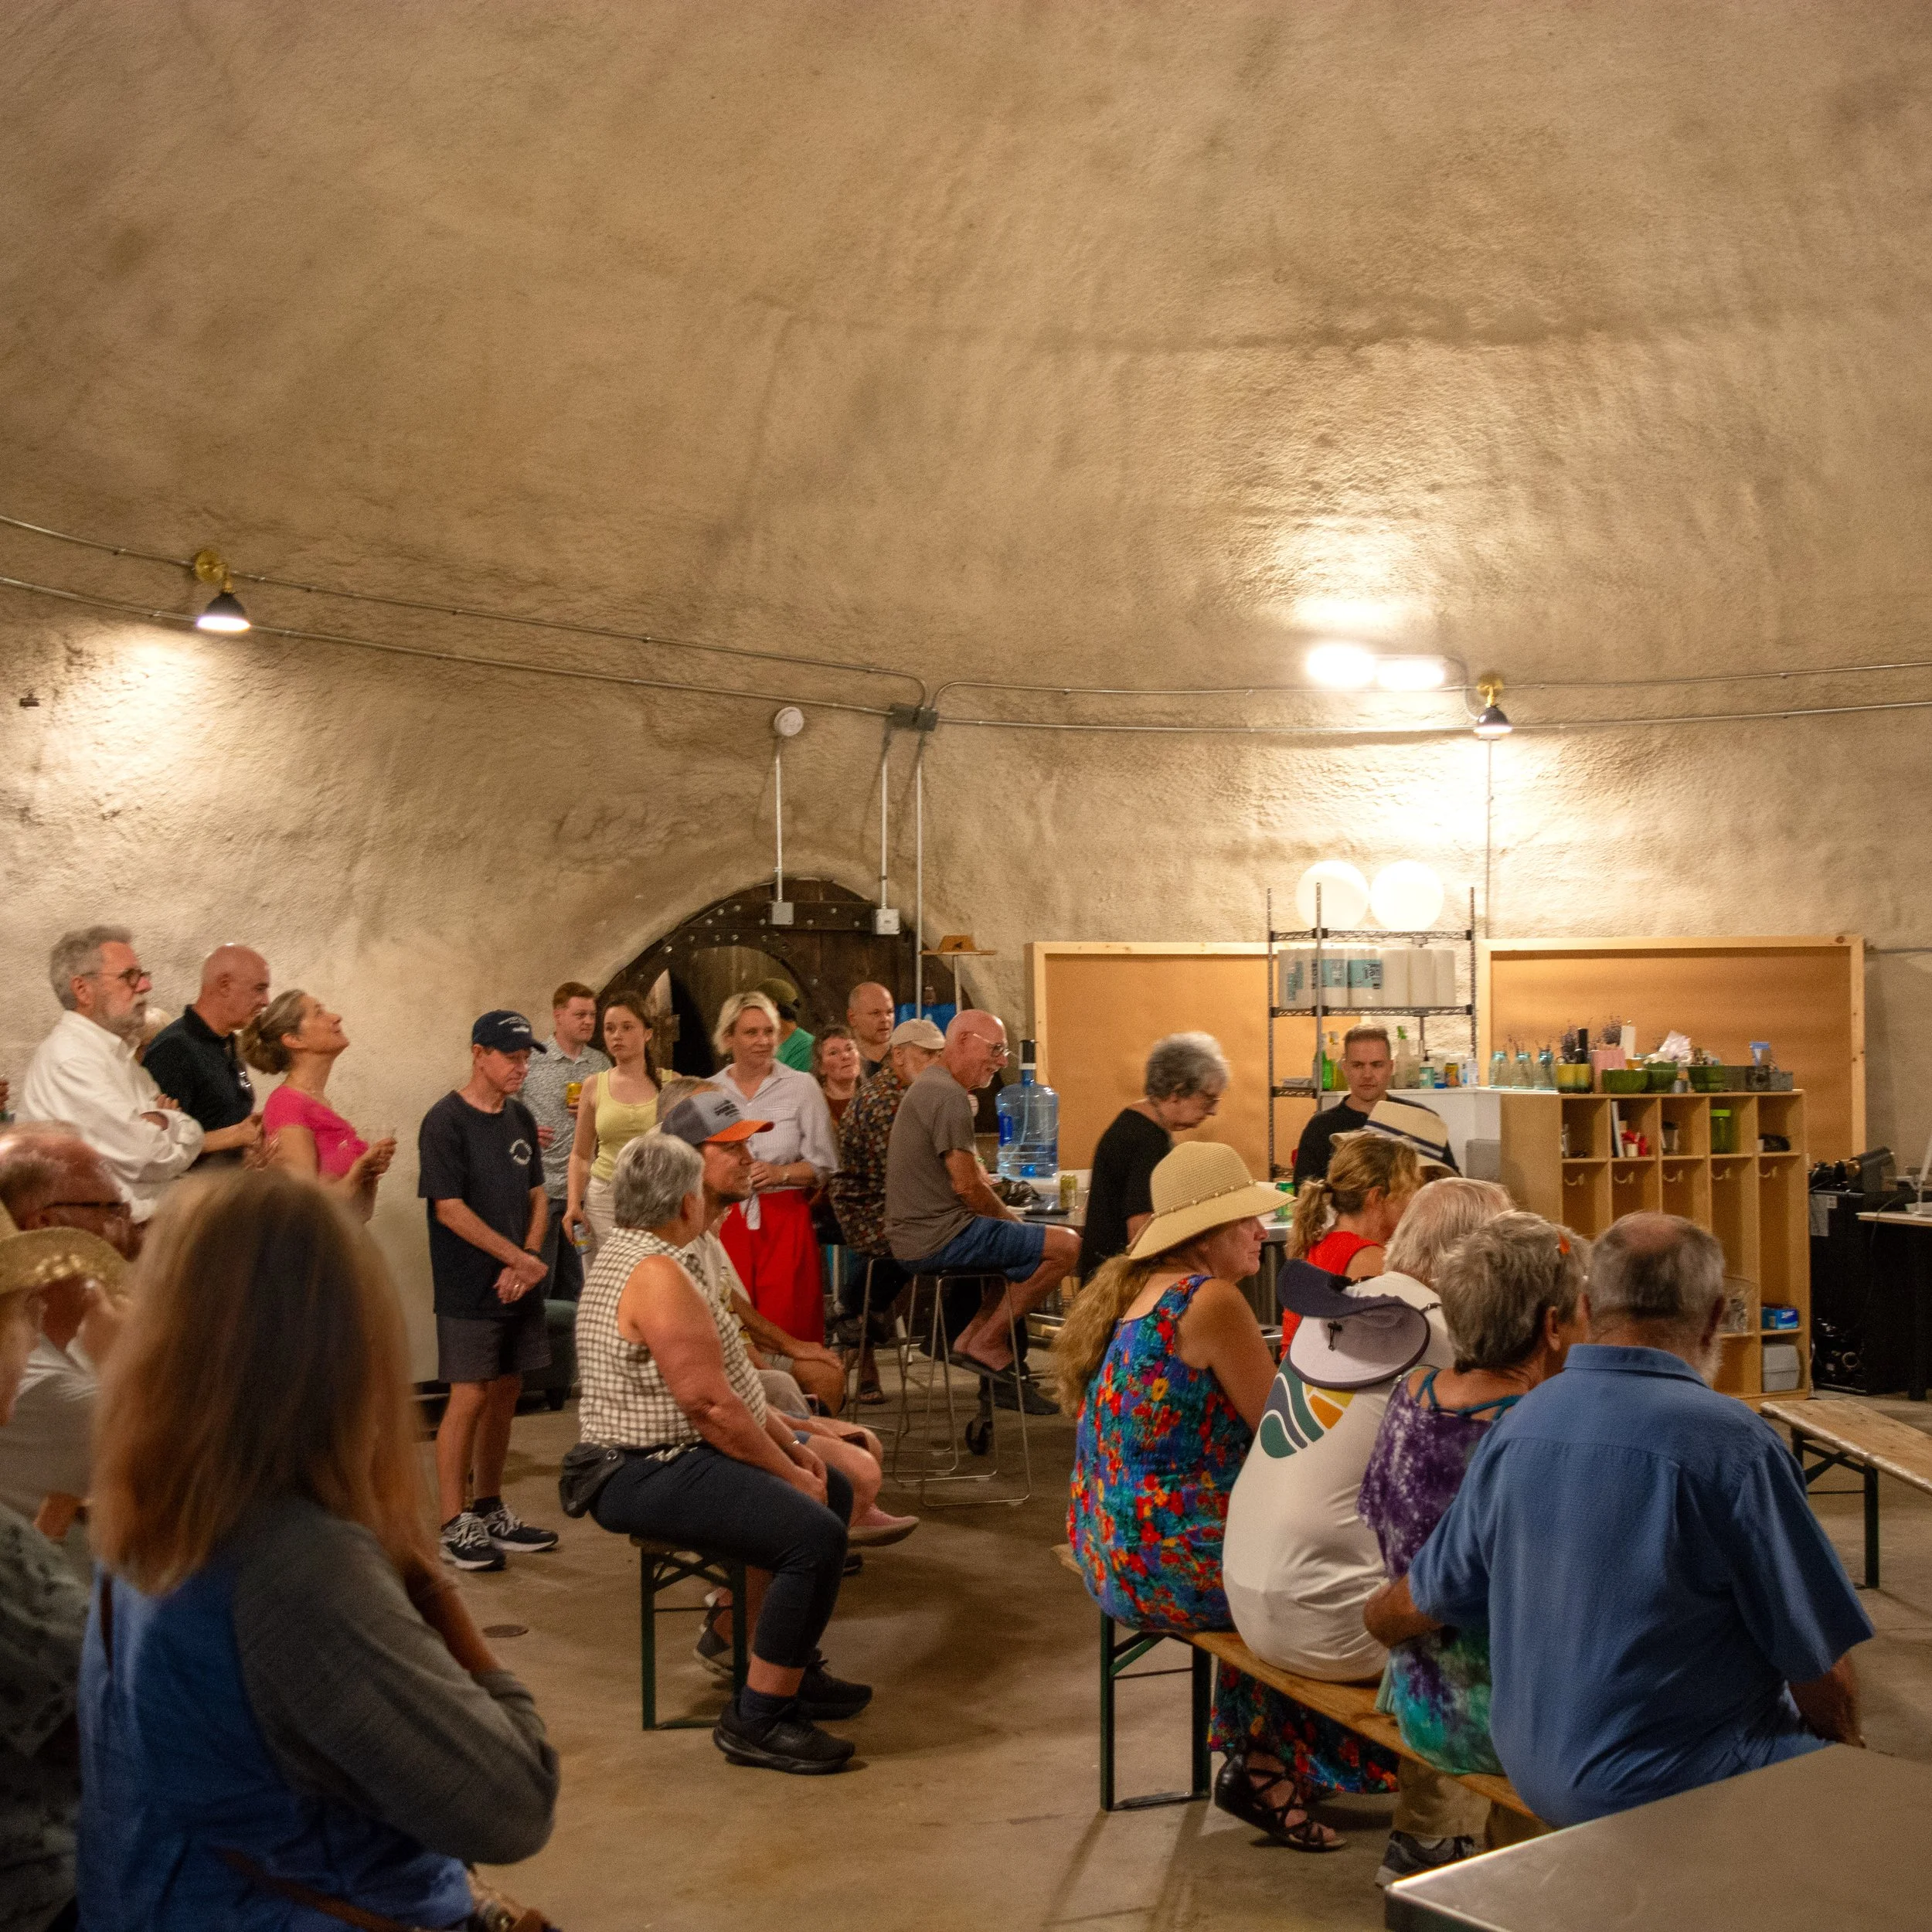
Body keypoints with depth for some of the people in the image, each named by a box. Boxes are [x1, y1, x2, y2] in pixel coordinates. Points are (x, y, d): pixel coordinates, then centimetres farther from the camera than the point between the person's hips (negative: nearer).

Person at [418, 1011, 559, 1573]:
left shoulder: (519, 1117, 11)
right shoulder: (445, 1122, -10)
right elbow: (450, 1209, -15)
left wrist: (528, 1260, -4)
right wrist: (521, 1259, -14)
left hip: (518, 1283, 7)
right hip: (469, 1290, -6)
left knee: (505, 1393, 11)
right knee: (469, 1397, -4)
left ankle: (488, 1509, 23)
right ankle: (452, 1524, 6)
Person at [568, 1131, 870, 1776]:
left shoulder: (625, 1255, 14)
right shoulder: (656, 1275, -20)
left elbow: (723, 1381, 17)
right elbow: (711, 1404, -24)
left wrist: (791, 1443, 10)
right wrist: (791, 1475, -13)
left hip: (657, 1456, 12)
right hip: (650, 1475, -12)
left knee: (833, 1489, 19)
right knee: (814, 1532, -25)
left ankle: (794, 1670, 27)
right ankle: (758, 1719, -13)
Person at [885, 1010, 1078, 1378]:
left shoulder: (928, 1086, 18)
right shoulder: (949, 1095, -16)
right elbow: (967, 1185, -20)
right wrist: (1015, 1222, -5)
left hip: (914, 1238, 11)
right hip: (938, 1239, -11)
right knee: (1066, 1245, -14)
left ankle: (975, 1336, 17)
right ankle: (986, 1343, -4)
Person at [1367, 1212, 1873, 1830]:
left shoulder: (1516, 1426, -1)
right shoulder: (1732, 1443, -20)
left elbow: (1421, 1604, 8)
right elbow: (1821, 1670, -13)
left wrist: (1374, 1619, 30)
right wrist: (1843, 1743, 8)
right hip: (1665, 1790, -7)